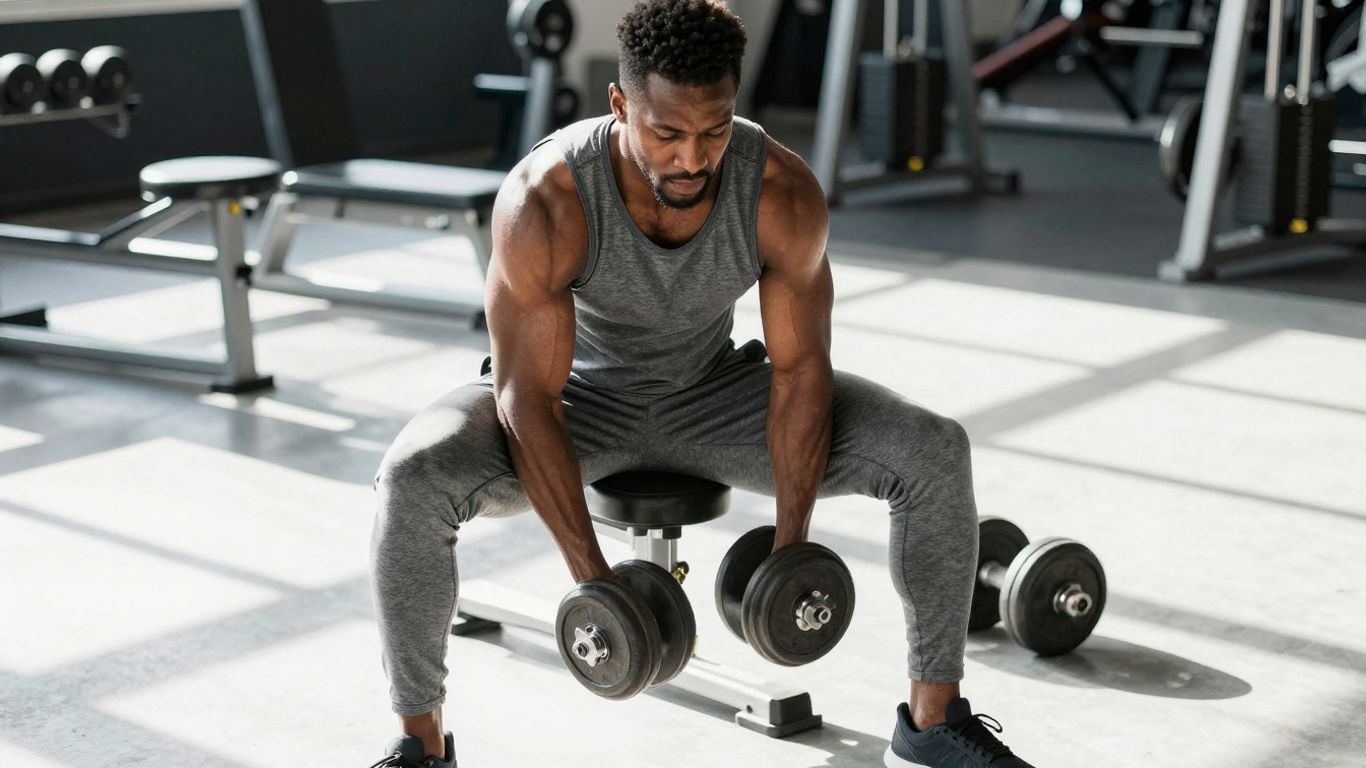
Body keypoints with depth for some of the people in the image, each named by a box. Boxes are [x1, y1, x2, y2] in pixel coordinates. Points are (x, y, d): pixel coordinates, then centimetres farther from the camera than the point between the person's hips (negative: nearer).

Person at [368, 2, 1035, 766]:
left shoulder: (784, 194, -26)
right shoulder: (544, 201, -33)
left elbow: (800, 368, -16)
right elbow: (528, 398, -29)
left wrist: (791, 545, -21)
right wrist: (591, 578, -33)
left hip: (713, 393, 2)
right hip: (582, 396, -2)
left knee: (937, 452, -16)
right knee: (414, 478, -33)